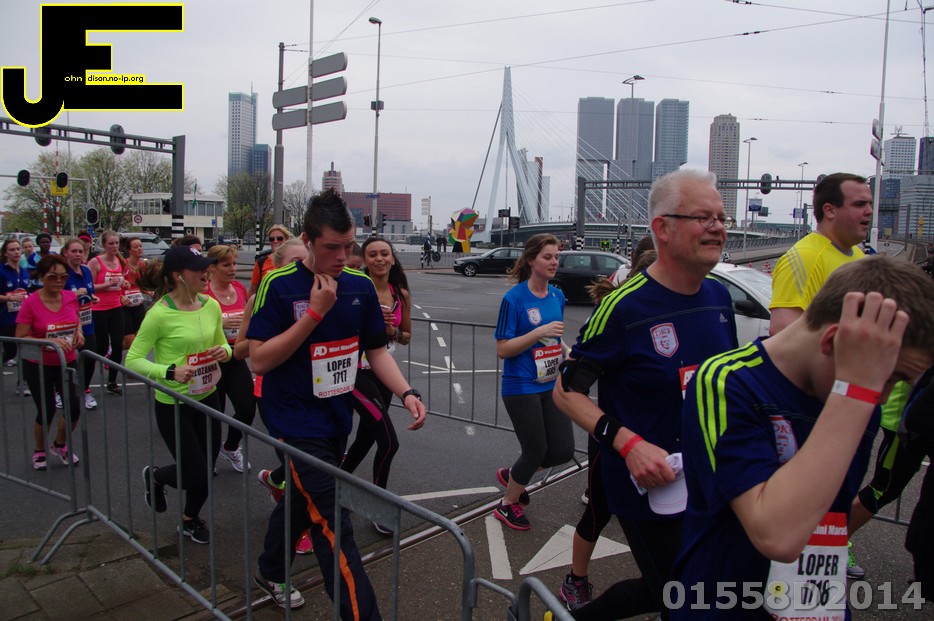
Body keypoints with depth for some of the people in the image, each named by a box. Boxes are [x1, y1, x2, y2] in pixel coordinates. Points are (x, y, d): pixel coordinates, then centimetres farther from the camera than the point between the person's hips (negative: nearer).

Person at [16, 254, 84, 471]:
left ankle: (60, 445, 28)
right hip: (38, 366, -3)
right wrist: (50, 342, -27)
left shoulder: (71, 297, -4)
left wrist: (78, 333, -4)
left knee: (74, 408, -2)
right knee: (46, 411, 3)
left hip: (67, 362, 4)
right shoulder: (30, 303, -17)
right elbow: (20, 339, -15)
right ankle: (39, 451, 32)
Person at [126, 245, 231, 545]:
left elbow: (223, 344, 12)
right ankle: (154, 476, 36)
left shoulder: (211, 306, -2)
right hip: (172, 404, -5)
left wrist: (225, 352, -11)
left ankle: (191, 519, 44)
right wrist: (170, 371, -31)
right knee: (196, 475, 1)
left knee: (206, 468, 15)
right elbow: (133, 360, -17)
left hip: (207, 397, 6)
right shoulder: (160, 314, -20)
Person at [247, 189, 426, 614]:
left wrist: (406, 393, -10)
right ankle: (364, 614, 0)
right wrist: (316, 312, -23)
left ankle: (270, 573, 51)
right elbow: (259, 359, -17)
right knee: (334, 527, -9)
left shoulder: (360, 287, -1)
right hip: (296, 424, -6)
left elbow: (376, 350, 6)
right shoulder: (279, 286, -15)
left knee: (302, 502, 25)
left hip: (336, 420, 6)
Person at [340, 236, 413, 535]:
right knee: (389, 441, -12)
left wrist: (392, 331, -9)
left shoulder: (401, 294, 3)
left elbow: (406, 336, 12)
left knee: (366, 438, 18)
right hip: (357, 372, -6)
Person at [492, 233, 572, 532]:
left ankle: (511, 474, 31)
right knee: (536, 451, 2)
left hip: (551, 384, 7)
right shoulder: (514, 299, -14)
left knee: (563, 450, 4)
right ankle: (507, 506, 29)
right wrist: (539, 332, -25)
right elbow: (502, 349, -15)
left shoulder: (557, 296, 5)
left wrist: (565, 352, 1)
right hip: (521, 387, -6)